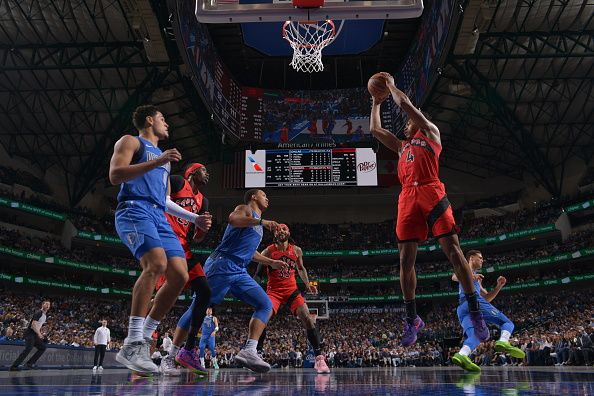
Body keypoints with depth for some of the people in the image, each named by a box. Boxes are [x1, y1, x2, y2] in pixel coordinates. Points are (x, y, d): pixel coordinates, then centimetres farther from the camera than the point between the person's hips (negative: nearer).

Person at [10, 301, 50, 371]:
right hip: (30, 333, -10)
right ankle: (14, 366, -16)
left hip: (35, 334, 10)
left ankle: (30, 363, 4)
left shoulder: (45, 316, 15)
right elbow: (33, 324, -24)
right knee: (28, 349, -20)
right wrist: (39, 333, -29)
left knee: (42, 348, 4)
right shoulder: (38, 313, -14)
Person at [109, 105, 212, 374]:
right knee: (156, 263, -31)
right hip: (135, 211, -8)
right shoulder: (131, 142, 9)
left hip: (159, 218, 8)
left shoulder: (163, 156, 33)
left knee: (180, 275, -7)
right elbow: (115, 175, -10)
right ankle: (131, 346, -29)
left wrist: (193, 218, 27)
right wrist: (157, 161, -16)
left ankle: (144, 340, 3)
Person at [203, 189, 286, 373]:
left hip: (239, 272, 9)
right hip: (222, 266, -9)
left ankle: (248, 351, -16)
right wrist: (262, 222, -23)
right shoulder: (244, 209, 4)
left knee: (266, 305, -4)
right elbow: (233, 219, -22)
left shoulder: (258, 224, 29)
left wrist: (270, 262, 36)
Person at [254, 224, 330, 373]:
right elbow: (258, 273, -1)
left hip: (291, 290, 2)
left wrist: (307, 284, 5)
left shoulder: (297, 250, 1)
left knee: (307, 318, -15)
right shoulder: (268, 252, -7)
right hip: (273, 291, -1)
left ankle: (319, 358, -11)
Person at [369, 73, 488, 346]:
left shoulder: (430, 132, 18)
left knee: (454, 252, -11)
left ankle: (475, 313, -7)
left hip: (431, 193, -5)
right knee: (406, 260, -1)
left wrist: (391, 85, 27)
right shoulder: (402, 145, 33)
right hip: (408, 198, 5)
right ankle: (412, 319, 9)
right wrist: (376, 103, 46)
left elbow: (404, 103, 12)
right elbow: (375, 130, 37)